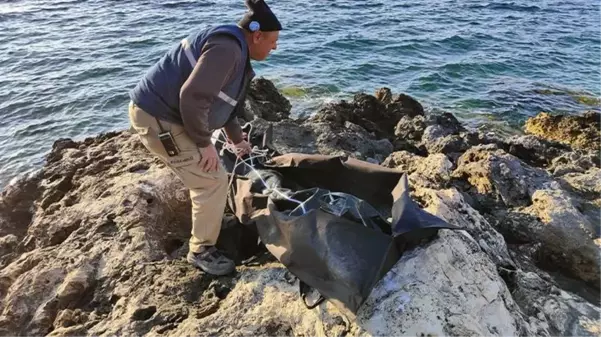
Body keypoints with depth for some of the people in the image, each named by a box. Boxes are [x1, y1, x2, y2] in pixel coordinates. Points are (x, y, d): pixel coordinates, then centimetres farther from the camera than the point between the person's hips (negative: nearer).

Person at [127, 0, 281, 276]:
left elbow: (226, 102, 25)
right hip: (157, 117, -11)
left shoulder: (234, 49, 14)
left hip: (164, 112, 11)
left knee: (206, 174, 25)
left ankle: (207, 219, 47)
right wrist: (204, 143, -19)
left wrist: (237, 140, 32)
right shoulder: (227, 48, -21)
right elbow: (193, 96, -31)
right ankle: (201, 251, 10)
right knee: (213, 180, -7)